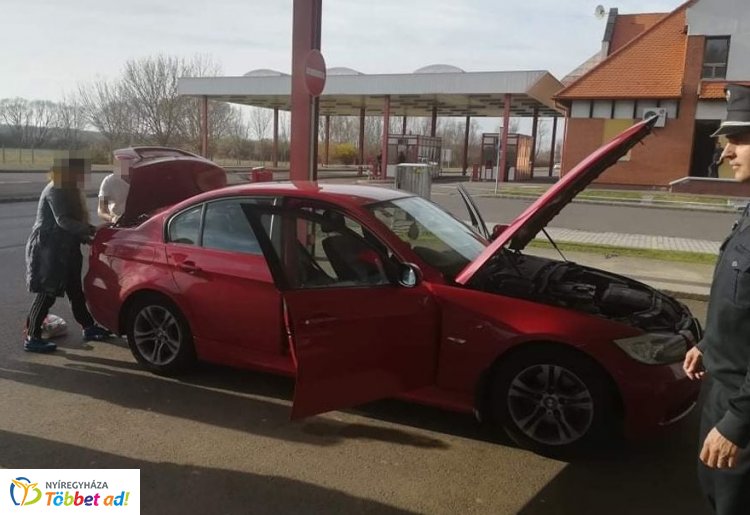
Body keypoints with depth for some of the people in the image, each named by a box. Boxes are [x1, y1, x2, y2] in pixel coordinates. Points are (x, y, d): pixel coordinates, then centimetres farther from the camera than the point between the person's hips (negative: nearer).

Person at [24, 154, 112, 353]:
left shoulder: (68, 190, 15)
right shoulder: (55, 191, -16)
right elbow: (63, 221, -27)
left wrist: (85, 237, 8)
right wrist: (90, 230, -32)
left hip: (62, 249, 10)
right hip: (48, 249, -10)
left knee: (75, 290, 15)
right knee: (47, 294, -7)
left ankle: (88, 327, 24)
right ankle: (31, 338, 1)